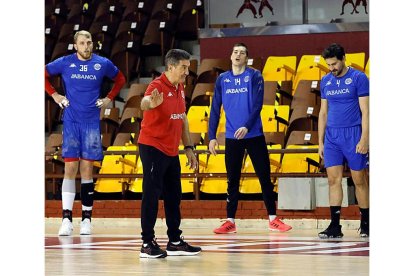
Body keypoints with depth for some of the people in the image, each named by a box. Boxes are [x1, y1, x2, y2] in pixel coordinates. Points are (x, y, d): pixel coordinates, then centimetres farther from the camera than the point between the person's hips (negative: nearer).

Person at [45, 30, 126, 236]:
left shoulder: (103, 64, 4)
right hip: (71, 121, -1)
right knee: (70, 168, -6)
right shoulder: (65, 63, 1)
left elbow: (120, 79, 20)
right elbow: (43, 74, 13)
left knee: (87, 170, 2)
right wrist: (54, 95, 4)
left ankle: (86, 219, 7)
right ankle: (67, 218, -7)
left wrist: (109, 98, 9)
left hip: (92, 122, 1)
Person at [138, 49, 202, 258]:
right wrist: (151, 103, -62)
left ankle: (175, 242, 21)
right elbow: (144, 102, -39)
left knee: (174, 196, 13)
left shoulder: (180, 88, 10)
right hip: (152, 148, -9)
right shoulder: (157, 86, -16)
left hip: (171, 151, 9)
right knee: (151, 194, -7)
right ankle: (147, 244, -4)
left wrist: (188, 148, 17)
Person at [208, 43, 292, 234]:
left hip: (254, 135, -2)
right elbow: (215, 109, 8)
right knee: (232, 180, 6)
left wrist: (247, 126, -24)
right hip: (232, 137, 2)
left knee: (265, 177, 2)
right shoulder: (222, 79, 8)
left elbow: (257, 104, -10)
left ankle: (273, 219, 10)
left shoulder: (254, 76, 0)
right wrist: (212, 136, 2)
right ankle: (230, 221, 11)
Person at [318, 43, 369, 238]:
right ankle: (335, 226, -3)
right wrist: (320, 142, 12)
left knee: (359, 181, 2)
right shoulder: (326, 81, 11)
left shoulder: (358, 78, -4)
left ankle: (365, 223, 14)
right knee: (333, 180, -2)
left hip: (353, 134, -4)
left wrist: (364, 139, -15)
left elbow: (365, 111, -7)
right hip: (332, 136, 5)